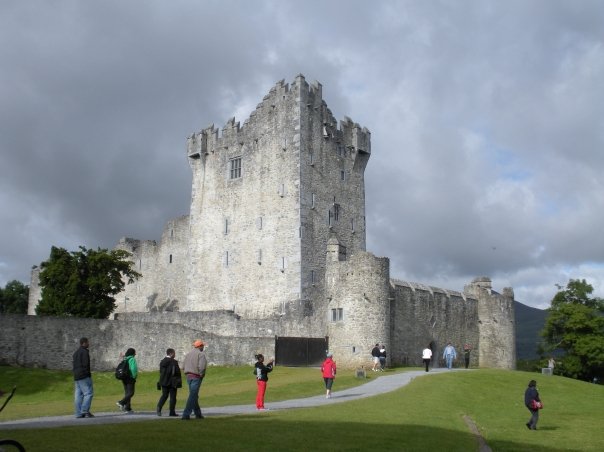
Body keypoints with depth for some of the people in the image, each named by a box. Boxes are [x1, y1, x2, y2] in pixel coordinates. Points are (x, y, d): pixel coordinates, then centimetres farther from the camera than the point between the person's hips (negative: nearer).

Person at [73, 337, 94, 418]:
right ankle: (85, 410, -18)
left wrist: (76, 374, 19)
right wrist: (88, 374, -12)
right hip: (84, 375, -10)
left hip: (76, 376, 10)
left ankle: (78, 413, 5)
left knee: (79, 395, 7)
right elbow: (86, 364, -16)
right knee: (88, 393, -9)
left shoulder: (76, 352, 22)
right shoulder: (84, 351, -8)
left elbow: (74, 365, 21)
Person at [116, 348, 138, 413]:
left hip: (124, 378, 8)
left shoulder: (124, 359, 12)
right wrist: (134, 376, -9)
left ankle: (128, 408, 11)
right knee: (131, 393, -5)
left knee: (127, 393, 10)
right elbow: (133, 369, -19)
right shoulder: (132, 359, -11)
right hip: (130, 378, -8)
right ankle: (121, 403, -20)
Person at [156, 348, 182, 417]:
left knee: (164, 395, 14)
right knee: (172, 396, 1)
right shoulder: (173, 362, -13)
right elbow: (177, 372, -14)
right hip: (172, 382, -6)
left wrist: (161, 380, 19)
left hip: (163, 382, 6)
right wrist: (178, 381, -4)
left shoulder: (162, 362, 9)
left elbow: (161, 372, 13)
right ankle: (172, 412, 1)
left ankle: (159, 407, -6)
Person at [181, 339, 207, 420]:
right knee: (193, 396, -6)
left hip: (188, 376, 8)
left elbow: (184, 367, 11)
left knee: (194, 395, 16)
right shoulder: (201, 354, -9)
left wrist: (188, 375, 11)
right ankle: (186, 415, -12)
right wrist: (201, 375, -7)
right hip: (196, 377, -8)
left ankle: (198, 413, 24)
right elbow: (202, 367, -22)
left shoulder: (188, 354, 15)